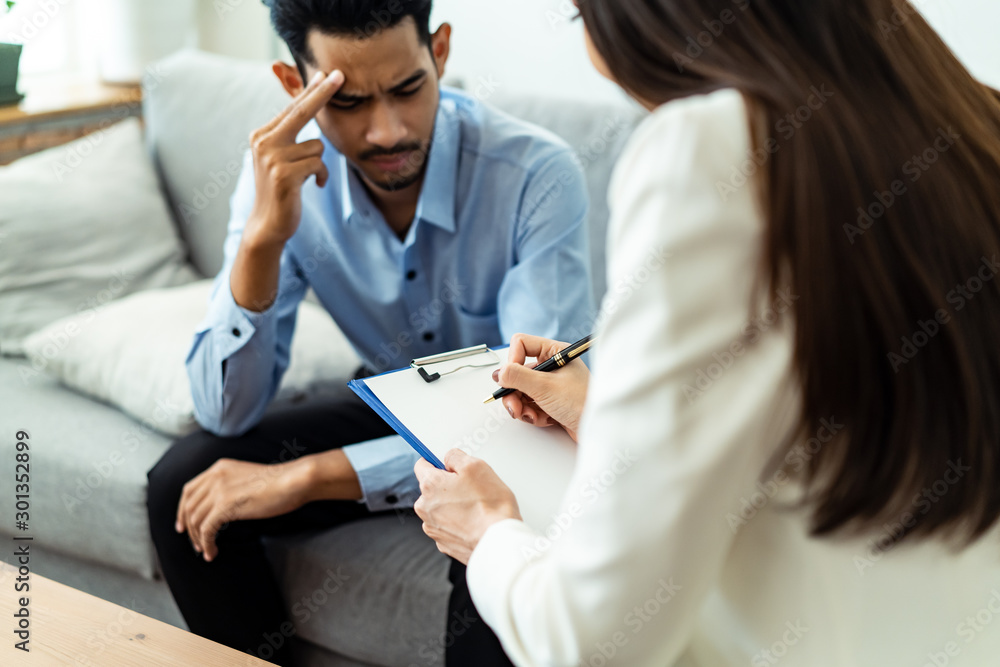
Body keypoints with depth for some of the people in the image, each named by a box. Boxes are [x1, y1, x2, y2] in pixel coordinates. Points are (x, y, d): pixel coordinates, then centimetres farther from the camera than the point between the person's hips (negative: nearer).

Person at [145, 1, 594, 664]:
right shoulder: (285, 171, -15)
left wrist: (307, 477, -31)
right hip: (392, 409, 4)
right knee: (181, 484, -13)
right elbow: (226, 412, -18)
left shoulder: (537, 173, -28)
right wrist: (263, 238, -36)